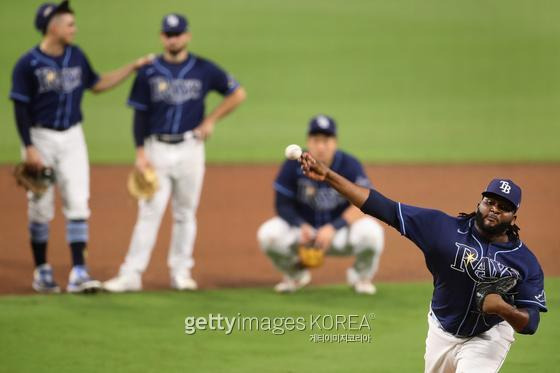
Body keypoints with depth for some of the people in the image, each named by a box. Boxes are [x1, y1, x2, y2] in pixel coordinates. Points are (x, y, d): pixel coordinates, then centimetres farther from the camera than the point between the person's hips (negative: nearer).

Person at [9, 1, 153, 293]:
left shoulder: (77, 57, 5)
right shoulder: (28, 64, -12)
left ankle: (78, 273, -7)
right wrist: (29, 149, -16)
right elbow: (21, 109, -11)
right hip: (41, 138, -4)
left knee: (77, 204, -5)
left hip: (72, 138, 4)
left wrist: (133, 67, 13)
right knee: (41, 209, 4)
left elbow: (97, 85, 18)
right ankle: (41, 271, 17)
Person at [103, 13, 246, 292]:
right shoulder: (149, 73, 3)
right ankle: (131, 275, -9)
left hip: (190, 148, 1)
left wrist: (211, 121, 0)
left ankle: (180, 272, 15)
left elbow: (237, 93, 9)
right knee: (149, 211, -7)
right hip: (157, 150, -1)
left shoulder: (203, 70, 2)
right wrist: (140, 152, -5)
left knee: (185, 213, 6)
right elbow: (140, 114, 3)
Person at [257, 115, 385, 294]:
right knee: (268, 234, -27)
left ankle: (361, 276, 3)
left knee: (370, 232, -33)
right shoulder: (293, 165, -11)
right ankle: (295, 274, 7)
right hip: (304, 227, 1)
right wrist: (301, 226, -27)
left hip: (340, 231, -1)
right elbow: (282, 205, -8)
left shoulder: (349, 165, -14)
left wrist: (334, 228, -32)